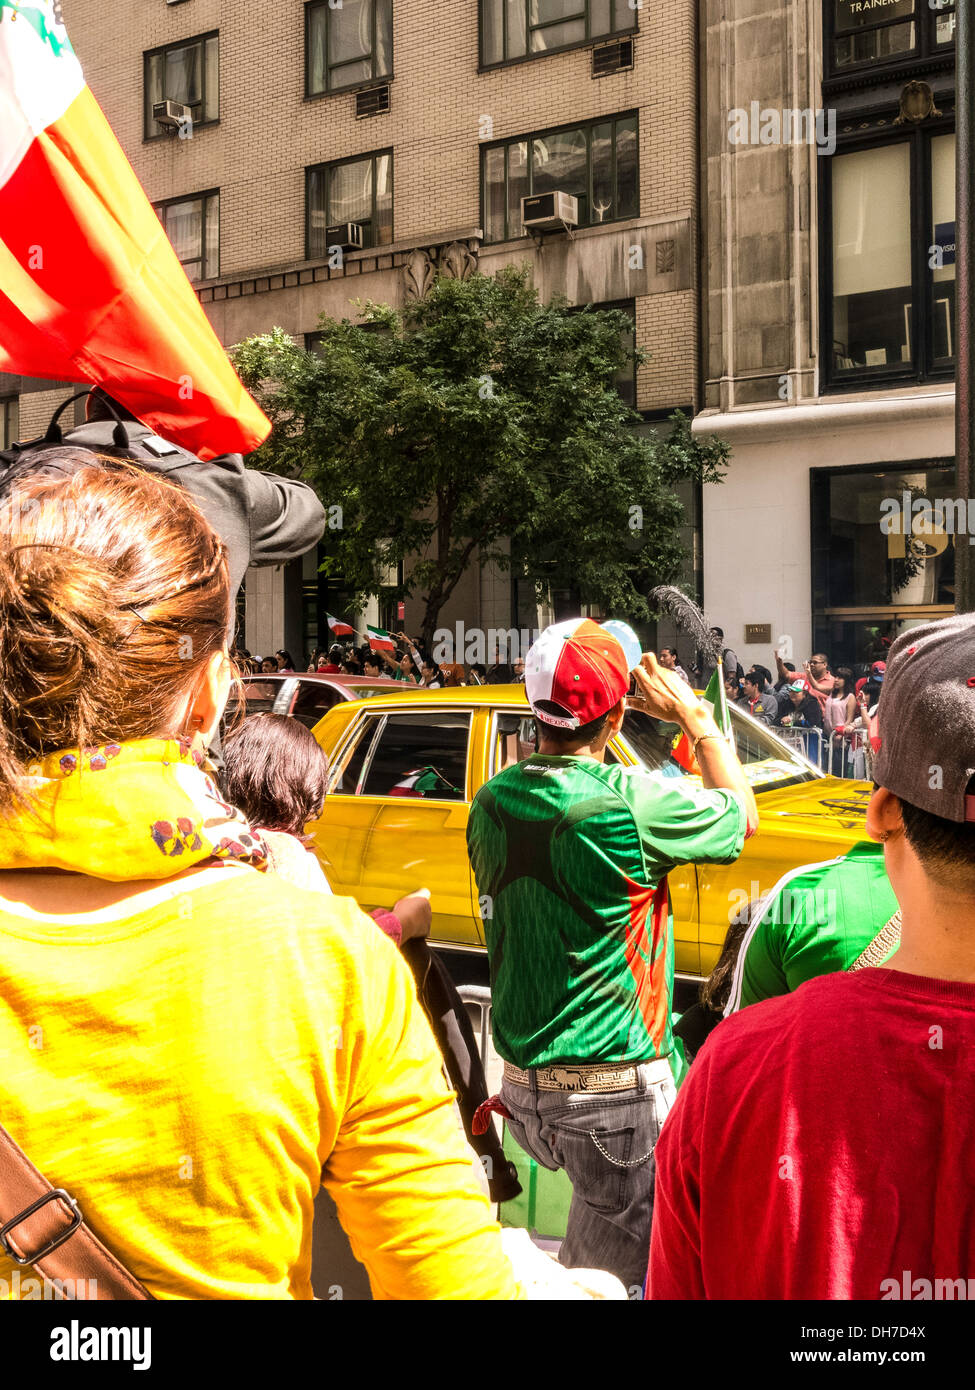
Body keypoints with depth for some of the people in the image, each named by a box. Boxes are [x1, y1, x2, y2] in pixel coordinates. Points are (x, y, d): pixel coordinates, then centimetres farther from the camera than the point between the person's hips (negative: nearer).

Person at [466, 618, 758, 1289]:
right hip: (615, 1092, -7)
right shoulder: (631, 805, -20)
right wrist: (695, 715, 7)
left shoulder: (490, 804, -1)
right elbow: (742, 815, -1)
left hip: (522, 1087, 7)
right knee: (617, 1271, 6)